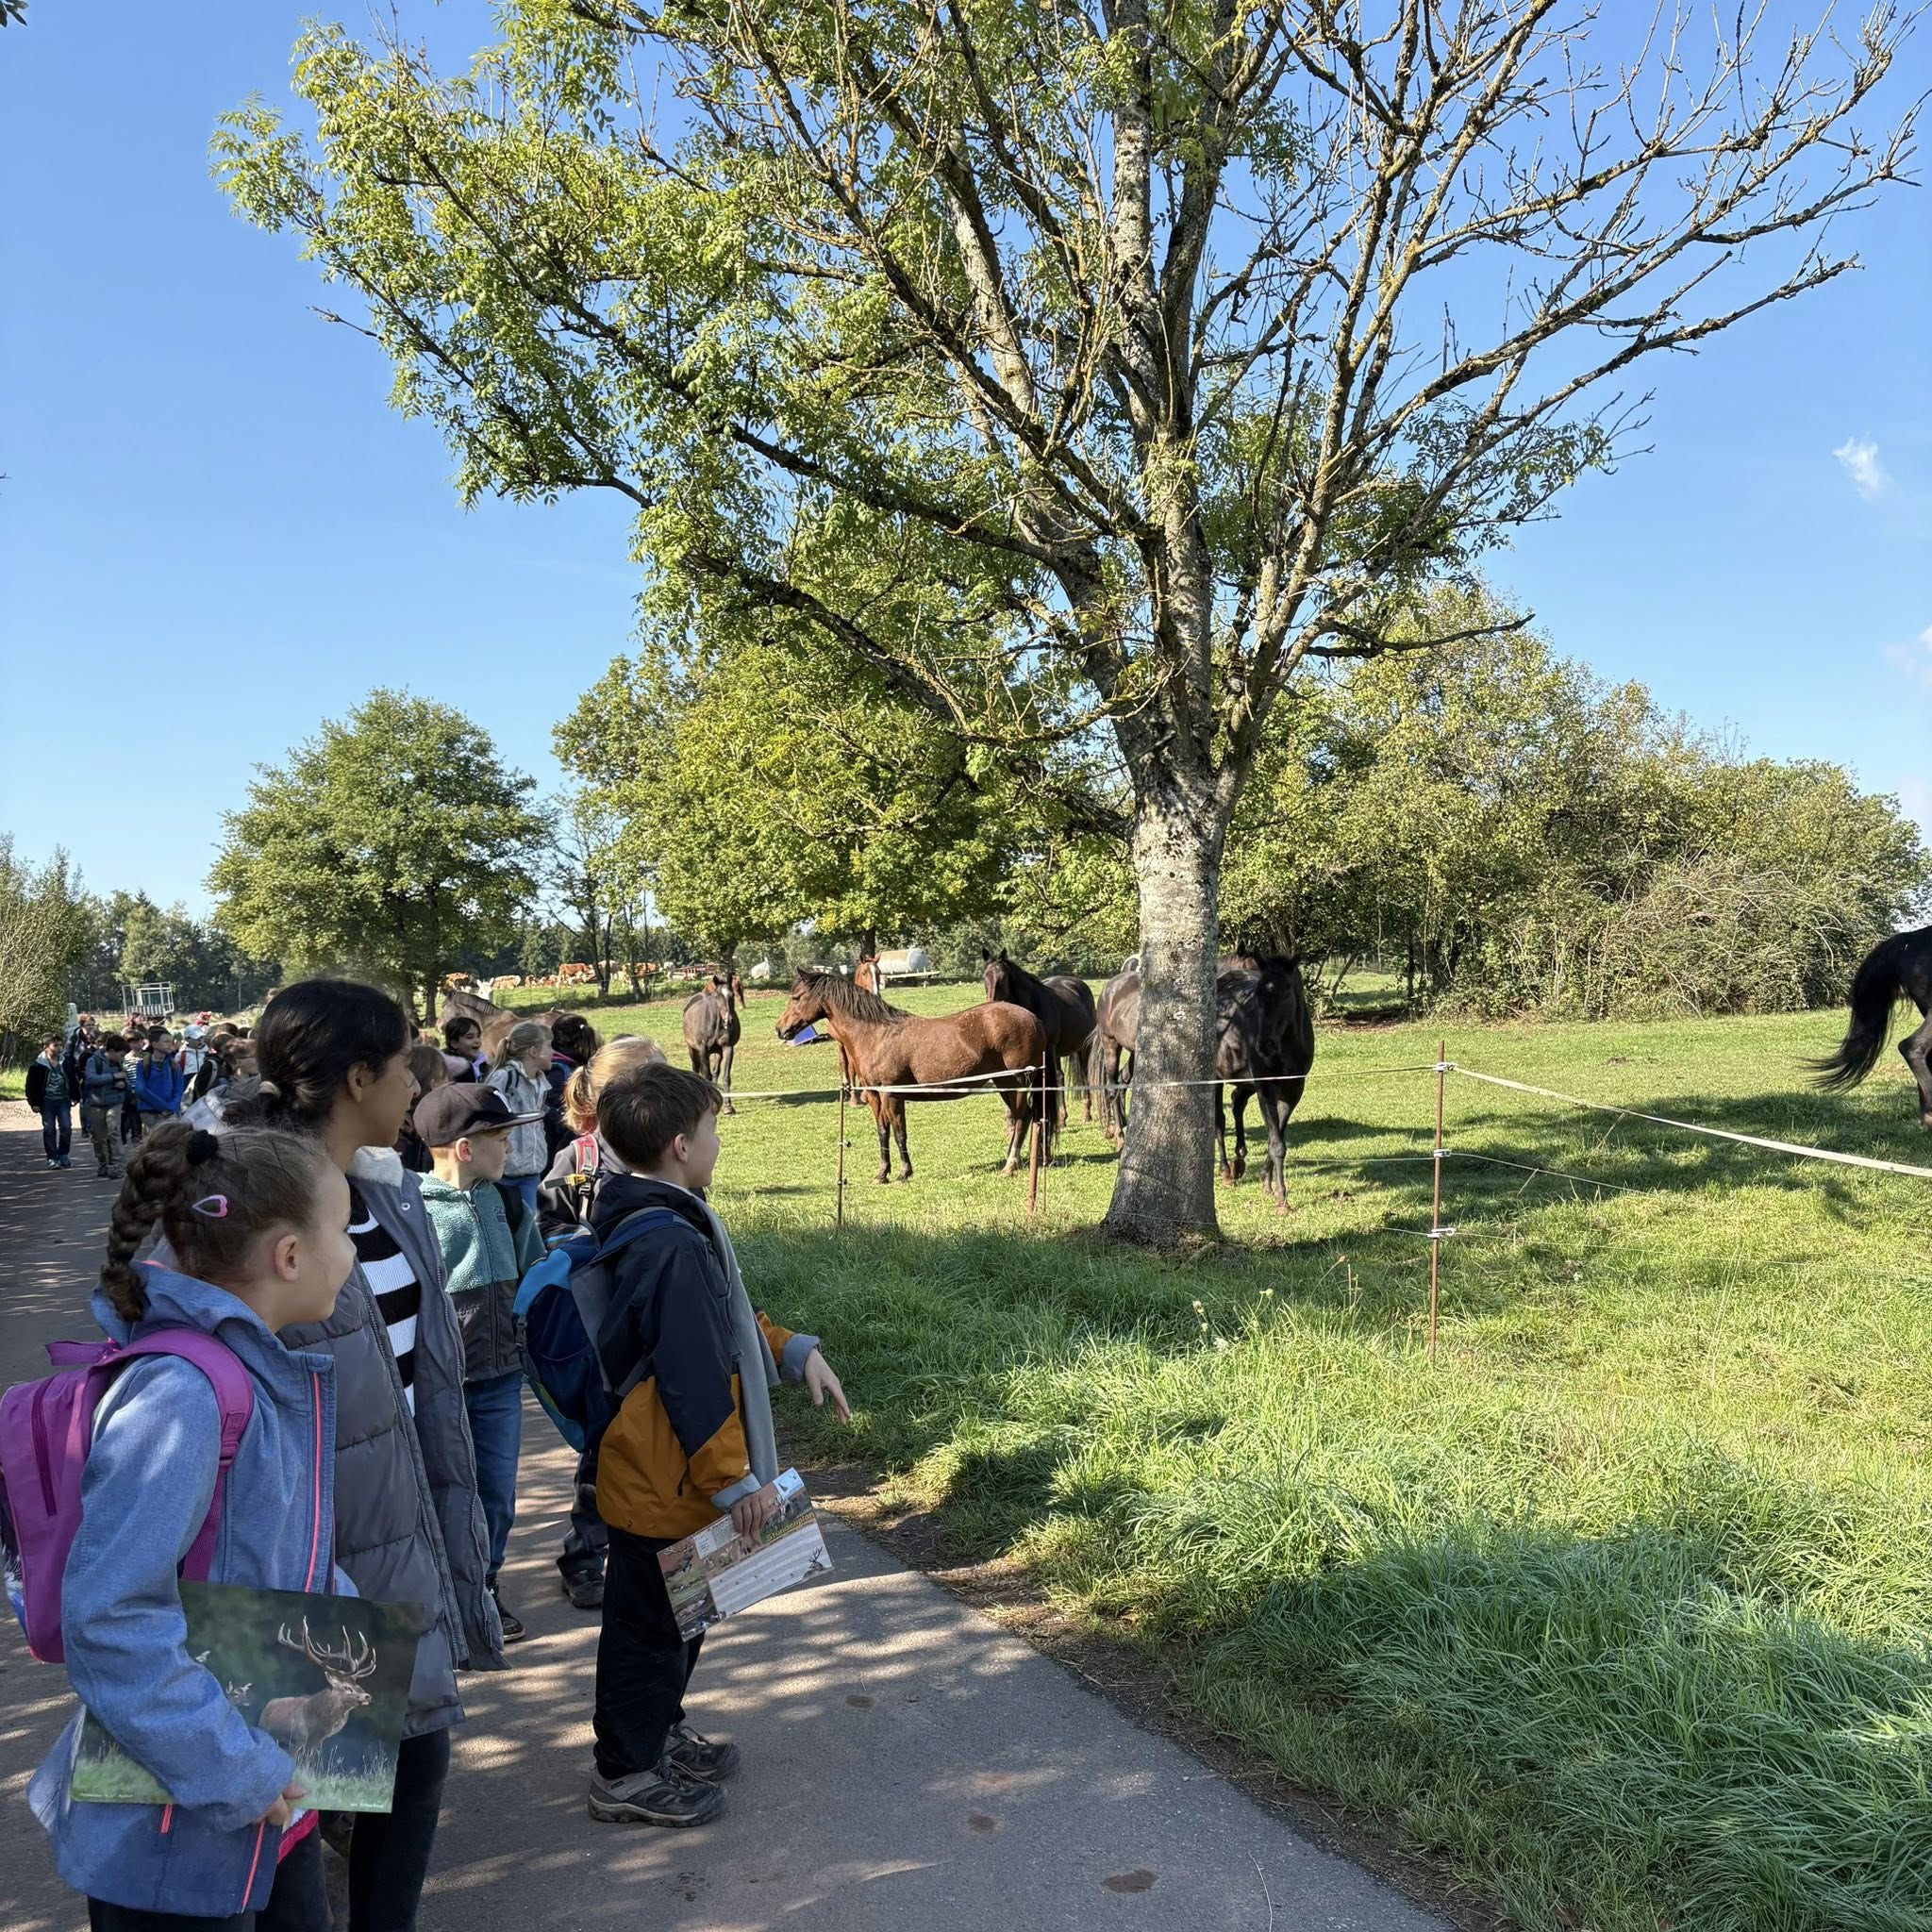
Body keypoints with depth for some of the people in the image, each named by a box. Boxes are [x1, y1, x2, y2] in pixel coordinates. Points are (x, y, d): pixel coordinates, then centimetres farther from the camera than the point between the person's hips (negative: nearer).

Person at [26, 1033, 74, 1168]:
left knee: (66, 1128, -5)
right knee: (49, 1130, 1)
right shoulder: (38, 1064, -7)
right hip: (47, 1101, -2)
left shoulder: (65, 1062, 3)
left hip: (63, 1100, 2)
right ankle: (52, 1158, 7)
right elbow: (31, 1084, -4)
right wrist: (34, 1103, -7)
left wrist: (73, 1096, 8)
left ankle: (63, 1155, 10)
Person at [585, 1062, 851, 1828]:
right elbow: (695, 1380, -28)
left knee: (676, 1613, 25)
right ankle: (627, 1774, 27)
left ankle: (659, 1732, 44)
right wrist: (736, 1481, -20)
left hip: (668, 1475, 10)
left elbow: (725, 1321, 17)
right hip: (664, 1480, -10)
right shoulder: (671, 1246, -29)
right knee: (649, 1621, 9)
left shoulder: (666, 1222, 5)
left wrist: (795, 1352, 8)